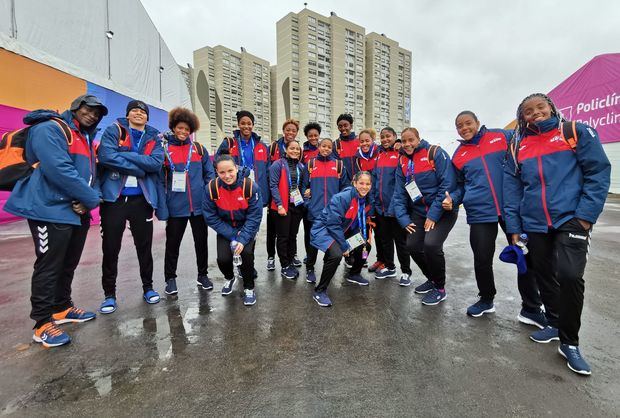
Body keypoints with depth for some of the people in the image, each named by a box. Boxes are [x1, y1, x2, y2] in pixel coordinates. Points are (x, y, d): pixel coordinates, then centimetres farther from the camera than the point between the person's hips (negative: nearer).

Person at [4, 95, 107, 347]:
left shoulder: (85, 138, 18)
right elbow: (59, 170, -23)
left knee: (68, 265, 17)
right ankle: (43, 324, 11)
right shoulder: (50, 129, -10)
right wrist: (92, 199, -16)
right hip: (51, 211, -9)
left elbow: (91, 175, 13)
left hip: (78, 213, 9)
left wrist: (87, 200, -6)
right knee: (49, 267, -1)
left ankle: (62, 308, 32)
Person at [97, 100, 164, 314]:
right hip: (113, 197, -1)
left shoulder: (153, 137, 8)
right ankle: (109, 294, 21)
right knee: (110, 247, 5)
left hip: (141, 199, 2)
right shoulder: (113, 130, 2)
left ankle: (148, 287, 27)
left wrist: (125, 155, -16)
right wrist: (139, 167, -13)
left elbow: (157, 162, -10)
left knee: (144, 245, 10)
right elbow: (106, 156, -15)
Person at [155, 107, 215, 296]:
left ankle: (203, 275, 30)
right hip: (175, 207, -1)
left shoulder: (199, 149, 6)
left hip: (199, 205, 2)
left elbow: (210, 175, 6)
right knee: (172, 244, 11)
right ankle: (170, 278, 29)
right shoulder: (164, 149, 1)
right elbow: (159, 181, -3)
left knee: (201, 241, 13)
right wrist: (161, 208, -11)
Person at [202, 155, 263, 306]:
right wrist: (232, 235, -17)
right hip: (225, 229, 2)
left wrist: (243, 239, -24)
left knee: (246, 253, -24)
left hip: (247, 228, -1)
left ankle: (249, 288, 4)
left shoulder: (250, 185, -22)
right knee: (223, 258, -15)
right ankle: (229, 279, 24)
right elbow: (211, 217, -12)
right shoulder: (211, 188, -18)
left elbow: (254, 216, -17)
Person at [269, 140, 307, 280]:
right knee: (283, 237, 2)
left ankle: (291, 262, 26)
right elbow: (274, 185, -12)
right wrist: (279, 205, -17)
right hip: (282, 206, -5)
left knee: (293, 236, 13)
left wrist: (303, 201, 6)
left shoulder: (301, 166, 12)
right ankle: (284, 266, 14)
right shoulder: (278, 164, -6)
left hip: (297, 206, 6)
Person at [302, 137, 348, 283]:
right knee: (312, 240, 6)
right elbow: (304, 185, 9)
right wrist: (306, 201, -2)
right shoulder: (310, 164, 7)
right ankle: (310, 269, 21)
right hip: (313, 210, -1)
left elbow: (344, 186, 10)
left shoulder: (338, 165, 8)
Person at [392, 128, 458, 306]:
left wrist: (434, 214, -19)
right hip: (419, 211, 6)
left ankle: (440, 288, 3)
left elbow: (448, 184, -18)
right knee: (412, 245, -3)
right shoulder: (402, 161, 6)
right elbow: (399, 193, 4)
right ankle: (432, 279, 25)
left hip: (443, 211, -6)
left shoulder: (435, 153, -12)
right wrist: (404, 219, -6)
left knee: (431, 244, -23)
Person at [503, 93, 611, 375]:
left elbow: (598, 172, -2)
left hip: (571, 218, -3)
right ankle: (554, 324, 35)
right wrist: (514, 228, 1)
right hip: (534, 224, 4)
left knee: (569, 275, -15)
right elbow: (512, 187, 7)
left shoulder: (576, 132, 2)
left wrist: (585, 216, -11)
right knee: (543, 275, 12)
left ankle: (569, 342, 6)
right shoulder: (517, 147, 9)